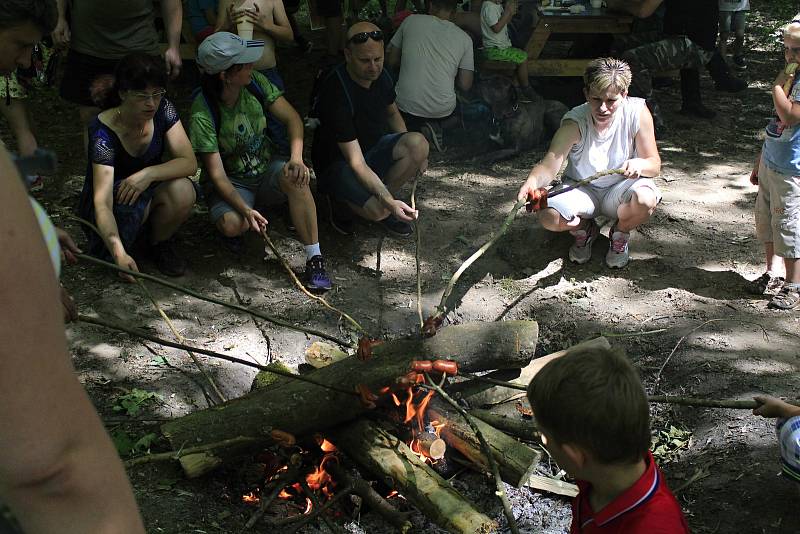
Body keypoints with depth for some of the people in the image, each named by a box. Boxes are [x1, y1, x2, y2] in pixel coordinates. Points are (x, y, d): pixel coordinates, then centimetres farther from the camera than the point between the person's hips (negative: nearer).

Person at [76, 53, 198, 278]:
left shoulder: (163, 110, -14)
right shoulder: (103, 132, -28)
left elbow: (190, 162, -18)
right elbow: (102, 202, -36)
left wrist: (149, 173, -36)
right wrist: (119, 253, -51)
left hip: (149, 193, 4)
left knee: (182, 191, -28)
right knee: (132, 201, -37)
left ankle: (159, 243, -1)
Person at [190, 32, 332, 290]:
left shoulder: (255, 82, -10)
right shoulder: (202, 114, -22)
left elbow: (292, 118, -8)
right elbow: (216, 173, -22)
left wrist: (296, 158, -26)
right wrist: (245, 209, -36)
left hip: (265, 170, 3)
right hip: (231, 183, -3)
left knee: (295, 177, -32)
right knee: (233, 225, -34)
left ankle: (315, 258, -26)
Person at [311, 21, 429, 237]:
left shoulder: (380, 76, -7)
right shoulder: (336, 92, -30)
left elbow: (392, 114, 15)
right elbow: (356, 163, -32)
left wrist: (414, 153, -3)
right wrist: (389, 202, -42)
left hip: (373, 147, 7)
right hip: (337, 162, -7)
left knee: (419, 144, -22)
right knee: (378, 210, -31)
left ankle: (383, 198, -2)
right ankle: (339, 197, 4)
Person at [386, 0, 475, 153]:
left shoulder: (411, 21, 1)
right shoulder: (464, 38, 1)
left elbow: (391, 61, 8)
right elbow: (465, 85, 1)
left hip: (407, 106, -1)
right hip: (443, 111, 1)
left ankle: (415, 129, 2)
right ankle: (434, 127, 3)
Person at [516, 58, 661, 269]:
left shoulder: (637, 113, -19)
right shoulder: (574, 123, -23)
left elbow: (654, 164, -12)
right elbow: (549, 165, -33)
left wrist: (639, 164, -38)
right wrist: (533, 181, -57)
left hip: (620, 188, 0)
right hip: (582, 190, 0)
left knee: (645, 199, -35)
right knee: (548, 217, -30)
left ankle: (620, 234, 3)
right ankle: (584, 230, 9)